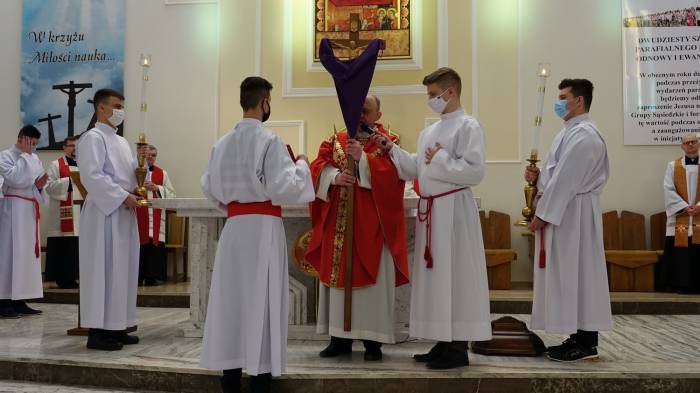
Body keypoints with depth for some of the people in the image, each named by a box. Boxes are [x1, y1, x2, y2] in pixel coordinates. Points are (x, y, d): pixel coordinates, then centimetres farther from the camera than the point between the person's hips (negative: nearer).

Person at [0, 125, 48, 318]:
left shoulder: (34, 159, 15)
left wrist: (40, 185, -6)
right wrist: (24, 155, -11)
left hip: (30, 209, 7)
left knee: (27, 252, 7)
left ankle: (19, 300, 12)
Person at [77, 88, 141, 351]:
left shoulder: (121, 142, 19)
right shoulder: (92, 138, -7)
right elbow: (92, 176, -18)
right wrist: (123, 196, -19)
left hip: (123, 214, 9)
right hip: (104, 213, -9)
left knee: (122, 270, 9)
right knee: (103, 270, -7)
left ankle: (116, 327, 16)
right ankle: (97, 331, -1)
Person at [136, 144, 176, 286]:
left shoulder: (162, 173, 14)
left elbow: (171, 194, 8)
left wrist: (157, 188, -6)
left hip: (156, 216, 3)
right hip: (138, 215, -2)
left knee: (154, 246, -1)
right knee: (139, 245, -4)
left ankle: (151, 277, 6)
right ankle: (137, 277, 4)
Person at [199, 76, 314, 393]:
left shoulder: (222, 143, 8)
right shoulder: (270, 140, -10)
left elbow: (208, 187, 14)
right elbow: (284, 187, -14)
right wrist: (301, 164, 3)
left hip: (233, 226, 5)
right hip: (263, 226, -5)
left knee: (231, 299, 10)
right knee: (261, 300, 0)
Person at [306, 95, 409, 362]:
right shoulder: (335, 141, 14)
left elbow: (391, 174, -13)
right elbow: (317, 168, 3)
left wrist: (362, 157, -19)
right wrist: (334, 176, -16)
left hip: (371, 225, -4)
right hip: (338, 224, 4)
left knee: (372, 281, -2)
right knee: (337, 276, 7)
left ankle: (372, 340, 6)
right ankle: (340, 338, 16)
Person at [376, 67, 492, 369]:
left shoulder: (468, 126, -7)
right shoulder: (429, 132, 16)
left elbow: (475, 171, -17)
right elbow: (415, 170, 17)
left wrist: (440, 159, -11)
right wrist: (392, 149, 9)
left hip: (453, 209, -8)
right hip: (430, 209, 8)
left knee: (455, 274, -3)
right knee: (435, 274, 11)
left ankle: (458, 348, 6)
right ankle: (444, 342, 20)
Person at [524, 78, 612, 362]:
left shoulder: (582, 135, -16)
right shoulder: (572, 131, 17)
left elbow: (566, 180, -20)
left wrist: (542, 214, -16)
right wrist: (537, 175, 2)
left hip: (572, 214, -10)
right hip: (565, 212, 10)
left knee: (576, 274, -5)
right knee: (571, 275, 12)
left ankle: (585, 343, 3)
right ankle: (580, 338, 19)